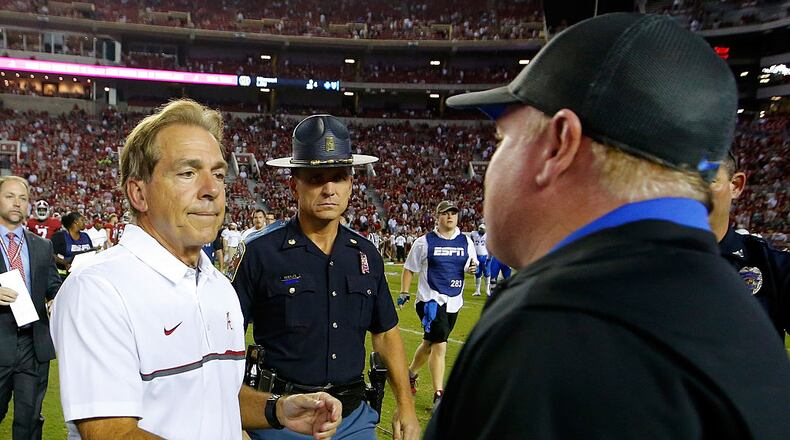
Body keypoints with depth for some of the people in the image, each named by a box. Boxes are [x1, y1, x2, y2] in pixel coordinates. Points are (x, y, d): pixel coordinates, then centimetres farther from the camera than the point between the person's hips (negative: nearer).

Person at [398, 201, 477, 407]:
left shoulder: (466, 242, 6)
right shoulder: (424, 242, -4)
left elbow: (472, 264, 17)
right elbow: (409, 268, 4)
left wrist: (473, 268, -7)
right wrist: (404, 292, -4)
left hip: (454, 302, 5)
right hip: (431, 299, -5)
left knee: (430, 343, 17)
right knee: (439, 346, -14)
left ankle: (411, 373, 41)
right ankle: (438, 395, -8)